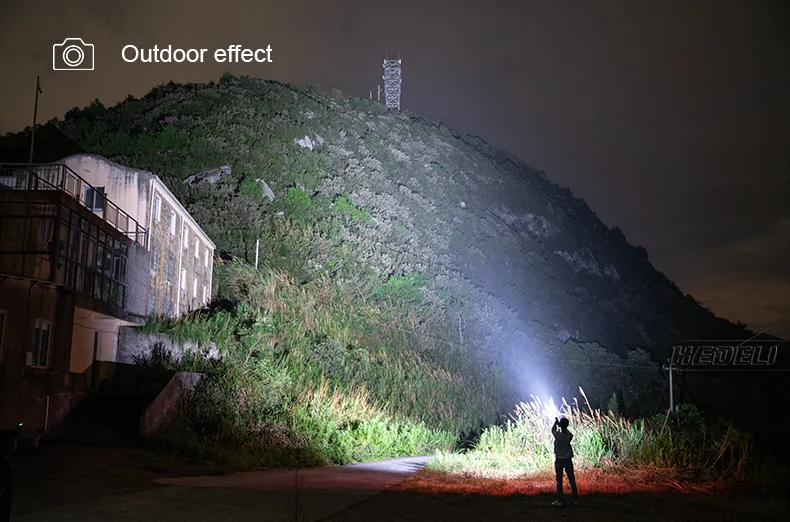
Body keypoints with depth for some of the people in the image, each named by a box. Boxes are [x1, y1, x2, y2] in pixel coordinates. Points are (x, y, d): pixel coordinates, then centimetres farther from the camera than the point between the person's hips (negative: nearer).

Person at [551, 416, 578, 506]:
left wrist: (556, 423, 26)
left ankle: (559, 501, 3)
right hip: (568, 460, 3)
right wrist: (561, 425, 29)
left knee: (559, 481, 2)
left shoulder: (557, 435, -15)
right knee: (572, 480, 8)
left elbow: (553, 430, 8)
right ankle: (576, 500, 10)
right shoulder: (570, 436, -8)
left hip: (559, 460, -2)